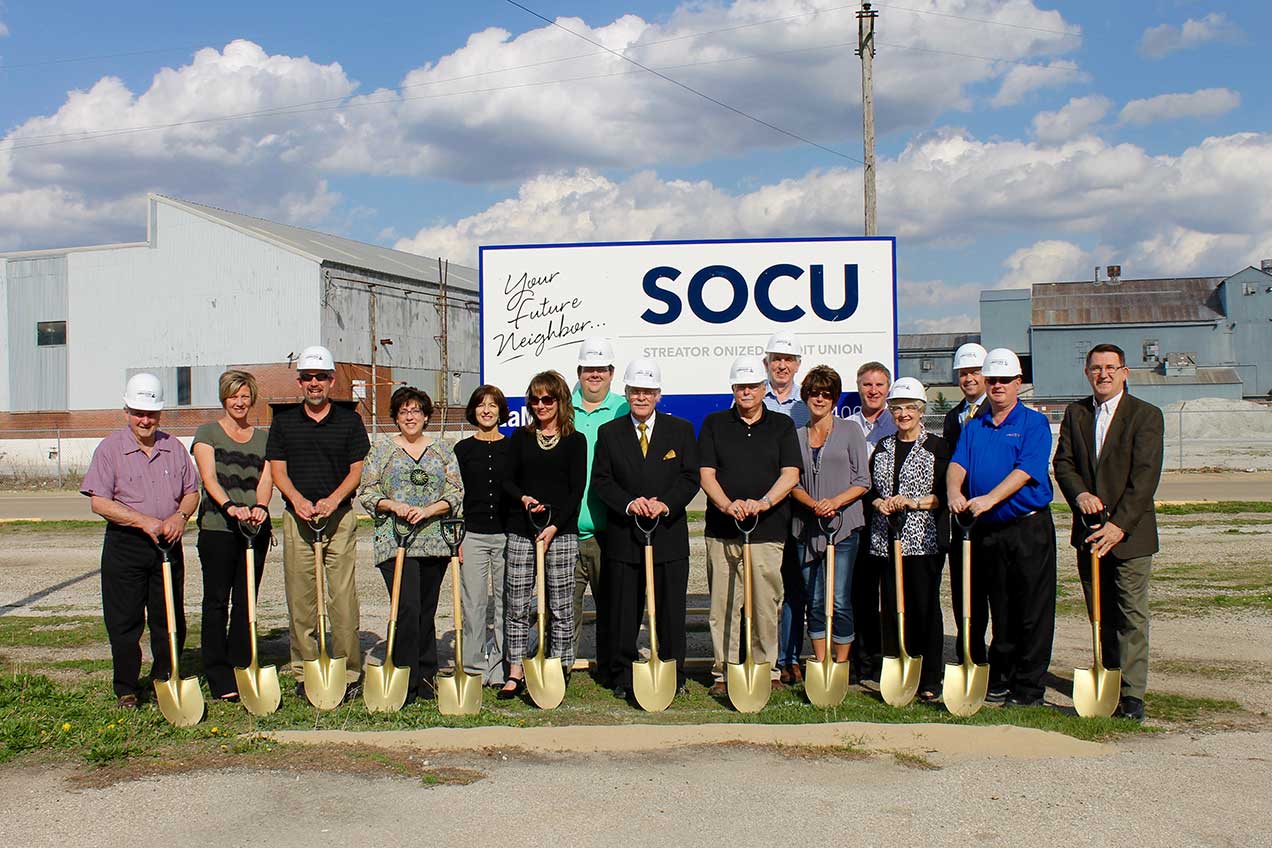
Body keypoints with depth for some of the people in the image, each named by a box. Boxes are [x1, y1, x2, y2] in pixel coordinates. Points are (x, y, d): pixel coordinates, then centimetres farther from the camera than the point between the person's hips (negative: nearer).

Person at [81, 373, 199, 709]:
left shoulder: (174, 447, 7)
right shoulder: (110, 448, -3)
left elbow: (192, 491, 13)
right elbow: (99, 502, -10)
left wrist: (180, 516, -9)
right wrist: (144, 522, -18)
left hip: (167, 543, 3)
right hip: (125, 546, -3)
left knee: (170, 620, 8)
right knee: (125, 621, 1)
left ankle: (165, 681, 23)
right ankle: (126, 688, 14)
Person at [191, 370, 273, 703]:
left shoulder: (263, 438, 14)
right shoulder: (207, 433, 4)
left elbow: (266, 479, 1)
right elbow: (209, 478, -9)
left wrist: (260, 506, -19)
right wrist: (230, 506, -26)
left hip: (255, 527, 3)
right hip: (217, 527, -3)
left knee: (246, 601, 7)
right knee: (217, 601, -1)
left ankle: (242, 670, 15)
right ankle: (219, 678, 3)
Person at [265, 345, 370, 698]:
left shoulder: (349, 421, 8)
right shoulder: (284, 422, 10)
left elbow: (356, 470, 4)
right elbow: (277, 470, 5)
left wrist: (333, 499, -14)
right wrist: (298, 499, -14)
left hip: (340, 516, -1)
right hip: (297, 517, 1)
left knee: (343, 598, -4)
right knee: (300, 599, 2)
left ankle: (348, 672, 3)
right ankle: (304, 672, 11)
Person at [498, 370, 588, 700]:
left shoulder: (575, 441, 4)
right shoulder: (521, 437, 12)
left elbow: (577, 490, -2)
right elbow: (507, 480, 10)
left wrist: (555, 526, -12)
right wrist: (524, 498, -12)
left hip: (561, 531, -2)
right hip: (521, 530, 2)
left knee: (560, 605, 1)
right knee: (517, 604, 1)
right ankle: (516, 672, 8)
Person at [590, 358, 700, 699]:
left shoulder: (681, 430, 7)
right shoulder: (609, 433, 8)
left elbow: (690, 477, 1)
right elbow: (601, 480, 2)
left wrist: (666, 504, -16)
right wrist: (629, 503, -15)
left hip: (669, 533, 0)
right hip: (623, 536, 0)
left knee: (671, 610, 5)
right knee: (624, 611, 6)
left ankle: (673, 677, 16)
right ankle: (623, 677, 17)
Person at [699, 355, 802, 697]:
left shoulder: (782, 425, 10)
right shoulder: (714, 424, 11)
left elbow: (791, 473, -1)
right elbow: (706, 473, 3)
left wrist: (764, 502, -18)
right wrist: (727, 504, -15)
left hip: (768, 531, 0)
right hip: (722, 531, 1)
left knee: (766, 604, 1)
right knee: (723, 604, 1)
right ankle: (723, 673, 9)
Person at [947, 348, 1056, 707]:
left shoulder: (1034, 423, -1)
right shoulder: (973, 427, 13)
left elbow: (1026, 470, -14)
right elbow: (957, 463, 0)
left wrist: (989, 499, -25)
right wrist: (954, 492, -22)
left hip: (1029, 528, -4)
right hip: (988, 530, 4)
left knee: (1033, 613, -1)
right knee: (1000, 612, 12)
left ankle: (1028, 688, 6)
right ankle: (999, 682, 21)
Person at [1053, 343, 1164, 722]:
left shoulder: (1146, 415, -6)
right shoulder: (1075, 413, 10)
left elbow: (1145, 476, -13)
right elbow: (1063, 462, 5)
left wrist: (1119, 525, -20)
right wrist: (1079, 494, -16)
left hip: (1130, 531, -4)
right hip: (1089, 531, 5)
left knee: (1132, 615, -3)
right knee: (1101, 615, 11)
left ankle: (1132, 694, 0)